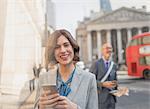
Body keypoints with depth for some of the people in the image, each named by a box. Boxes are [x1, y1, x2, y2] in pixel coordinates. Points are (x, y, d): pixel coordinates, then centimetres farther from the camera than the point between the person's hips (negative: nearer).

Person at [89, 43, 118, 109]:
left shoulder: (114, 65, 13)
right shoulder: (96, 64, -6)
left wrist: (115, 83, 2)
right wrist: (103, 84, -20)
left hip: (112, 98, 6)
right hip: (101, 98, -6)